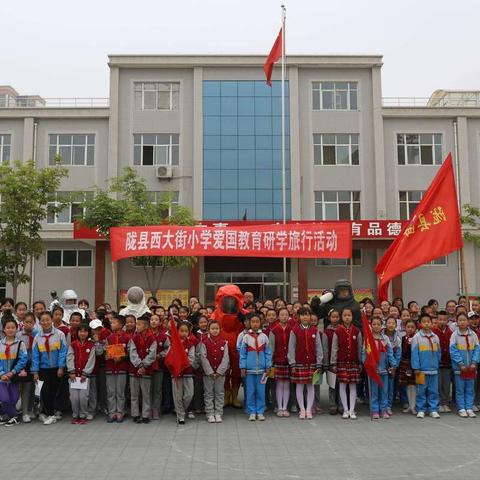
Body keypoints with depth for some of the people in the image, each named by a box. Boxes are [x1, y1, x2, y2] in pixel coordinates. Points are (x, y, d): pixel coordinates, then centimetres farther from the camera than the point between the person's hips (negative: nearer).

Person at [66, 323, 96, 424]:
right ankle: (75, 416, 13)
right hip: (74, 374, 1)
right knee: (74, 397, -4)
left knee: (83, 396, -8)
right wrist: (72, 372, -9)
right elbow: (69, 358, 1)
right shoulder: (73, 345, 8)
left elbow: (91, 360, -2)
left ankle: (83, 416, 9)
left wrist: (85, 373, -8)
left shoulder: (91, 345, 3)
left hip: (85, 375, -1)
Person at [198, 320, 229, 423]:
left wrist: (219, 371, -11)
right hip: (208, 372, -1)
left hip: (220, 373, 1)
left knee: (219, 393, 7)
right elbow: (203, 358, -7)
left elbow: (225, 358, -3)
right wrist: (210, 372, -12)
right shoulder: (204, 342, -3)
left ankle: (218, 413, 14)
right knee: (208, 394, 3)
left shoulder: (224, 342, 1)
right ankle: (210, 414, 10)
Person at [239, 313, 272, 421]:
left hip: (261, 368, 1)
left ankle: (260, 412, 13)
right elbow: (242, 353, 2)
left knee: (261, 391, 3)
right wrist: (242, 367, -2)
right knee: (250, 391, 4)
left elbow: (268, 352, 5)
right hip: (249, 368, -1)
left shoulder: (264, 336, 3)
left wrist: (268, 366, 0)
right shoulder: (246, 337, 1)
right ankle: (252, 412, 13)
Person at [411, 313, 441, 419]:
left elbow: (439, 353, 13)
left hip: (434, 369, 3)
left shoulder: (435, 337, 8)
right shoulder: (417, 337, -4)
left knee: (433, 390, 7)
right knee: (421, 390, 3)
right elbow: (414, 353, -6)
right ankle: (421, 410, 12)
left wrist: (437, 364, 7)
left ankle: (433, 409, 15)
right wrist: (416, 368, -10)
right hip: (422, 369, -3)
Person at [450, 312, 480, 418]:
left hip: (471, 367, 2)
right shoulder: (454, 335, -5)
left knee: (470, 389, 8)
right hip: (459, 367, -2)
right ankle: (461, 409, 12)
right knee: (460, 389, 4)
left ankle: (469, 408, 16)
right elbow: (453, 351, -8)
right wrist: (461, 364, -15)